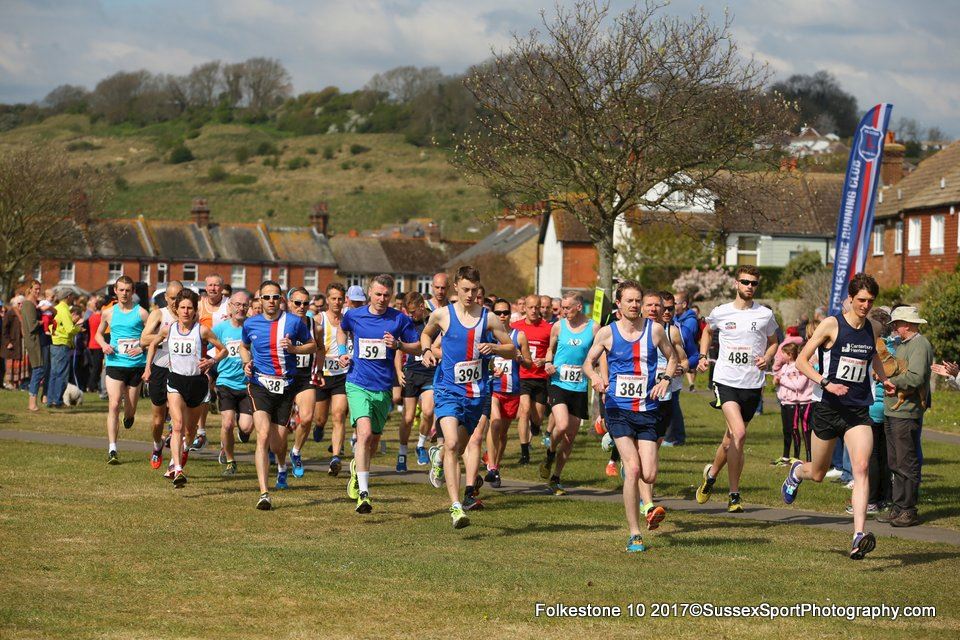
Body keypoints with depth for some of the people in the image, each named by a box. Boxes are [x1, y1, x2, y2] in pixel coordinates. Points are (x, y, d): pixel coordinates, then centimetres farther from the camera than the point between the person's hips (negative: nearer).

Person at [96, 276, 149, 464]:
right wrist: (104, 345, 2)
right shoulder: (109, 313, 8)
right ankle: (112, 450, -16)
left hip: (136, 365, -1)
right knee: (114, 405, -14)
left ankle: (129, 416, 49)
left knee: (130, 409, 8)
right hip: (115, 363, 1)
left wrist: (141, 348, -16)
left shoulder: (141, 313, 0)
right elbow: (99, 333, 23)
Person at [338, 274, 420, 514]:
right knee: (364, 433, -21)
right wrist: (342, 351, 8)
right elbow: (342, 330, 25)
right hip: (358, 384, -2)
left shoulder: (400, 319, -1)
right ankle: (363, 494, -24)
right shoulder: (353, 315, 2)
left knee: (374, 439, 13)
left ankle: (357, 467, 47)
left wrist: (398, 344, -13)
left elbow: (417, 348, 6)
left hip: (384, 388, 2)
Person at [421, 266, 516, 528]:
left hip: (478, 391, 2)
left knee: (466, 445, 4)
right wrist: (427, 351, 2)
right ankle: (456, 507, -20)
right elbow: (426, 334, 22)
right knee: (452, 444, -16)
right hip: (448, 389, -2)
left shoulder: (488, 318, 2)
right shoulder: (442, 315, 1)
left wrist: (493, 347, -11)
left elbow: (512, 350, 8)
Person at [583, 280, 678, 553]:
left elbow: (672, 357, 17)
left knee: (649, 476, -6)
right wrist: (594, 376, -10)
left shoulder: (655, 329, 3)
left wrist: (665, 379, -2)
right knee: (633, 470, -15)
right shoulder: (607, 333, 0)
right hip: (619, 409, -2)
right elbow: (588, 361, 12)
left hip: (648, 410, 2)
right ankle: (634, 535, -7)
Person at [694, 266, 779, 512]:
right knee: (739, 433, -20)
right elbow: (708, 332, 24)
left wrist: (767, 358, -2)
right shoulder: (720, 313, 3)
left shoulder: (765, 315, 4)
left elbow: (773, 342, 19)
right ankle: (734, 495, -12)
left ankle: (711, 474, 37)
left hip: (752, 384, 2)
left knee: (731, 437, 10)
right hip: (726, 380, -2)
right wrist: (703, 357, 9)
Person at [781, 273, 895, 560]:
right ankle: (796, 472, 51)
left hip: (859, 411, 3)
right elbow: (801, 361, -9)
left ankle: (859, 536, -25)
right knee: (818, 474, 12)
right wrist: (826, 383, -22)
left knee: (861, 468, -18)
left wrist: (883, 378, 15)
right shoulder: (832, 324, -8)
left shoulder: (869, 328, 7)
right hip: (828, 408, -3)